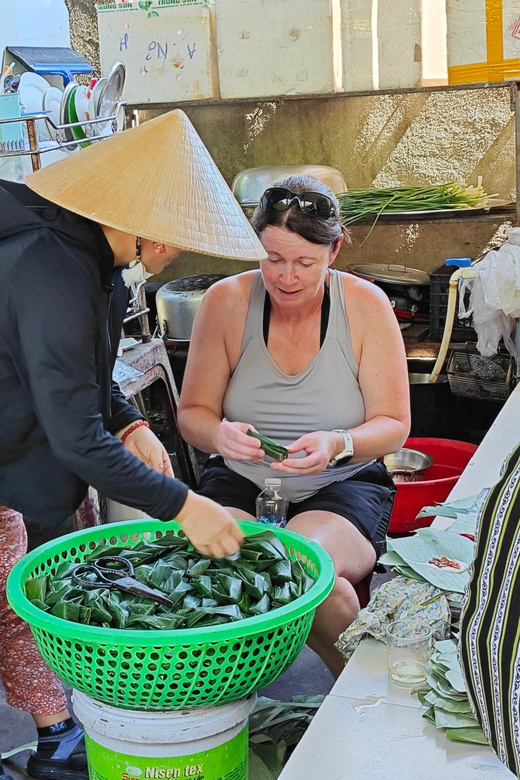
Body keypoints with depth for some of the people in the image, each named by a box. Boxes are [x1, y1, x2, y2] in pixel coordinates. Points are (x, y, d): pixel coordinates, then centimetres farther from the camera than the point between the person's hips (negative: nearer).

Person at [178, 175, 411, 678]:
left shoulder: (366, 306, -7)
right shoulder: (226, 301, -5)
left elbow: (393, 425, -5)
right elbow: (192, 413, -1)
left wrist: (339, 444, -27)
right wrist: (219, 435, -25)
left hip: (343, 486, -1)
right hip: (241, 483, 1)